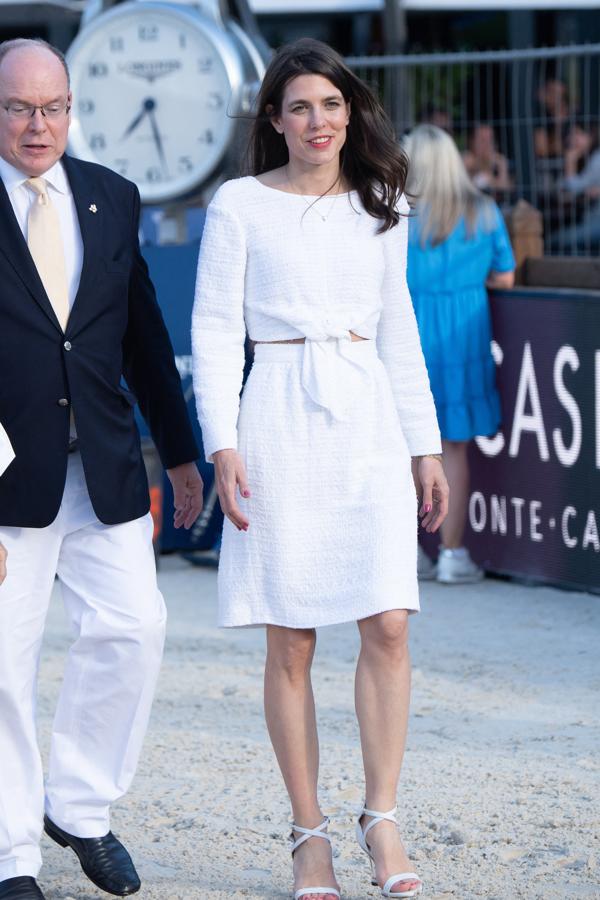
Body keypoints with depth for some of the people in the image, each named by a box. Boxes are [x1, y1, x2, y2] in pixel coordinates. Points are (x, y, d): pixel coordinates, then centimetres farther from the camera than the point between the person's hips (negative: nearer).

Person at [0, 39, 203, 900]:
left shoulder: (111, 198, 10)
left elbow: (142, 330, 16)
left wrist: (179, 449, 17)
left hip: (104, 463, 4)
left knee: (132, 626, -1)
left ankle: (81, 806, 19)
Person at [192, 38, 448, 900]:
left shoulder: (380, 208, 12)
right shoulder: (240, 205, 1)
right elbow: (214, 329, -1)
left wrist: (426, 447, 14)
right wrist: (224, 444, -10)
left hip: (369, 418, 3)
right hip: (281, 421, -3)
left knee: (388, 626, -7)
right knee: (290, 640, 0)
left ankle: (382, 818, 4)